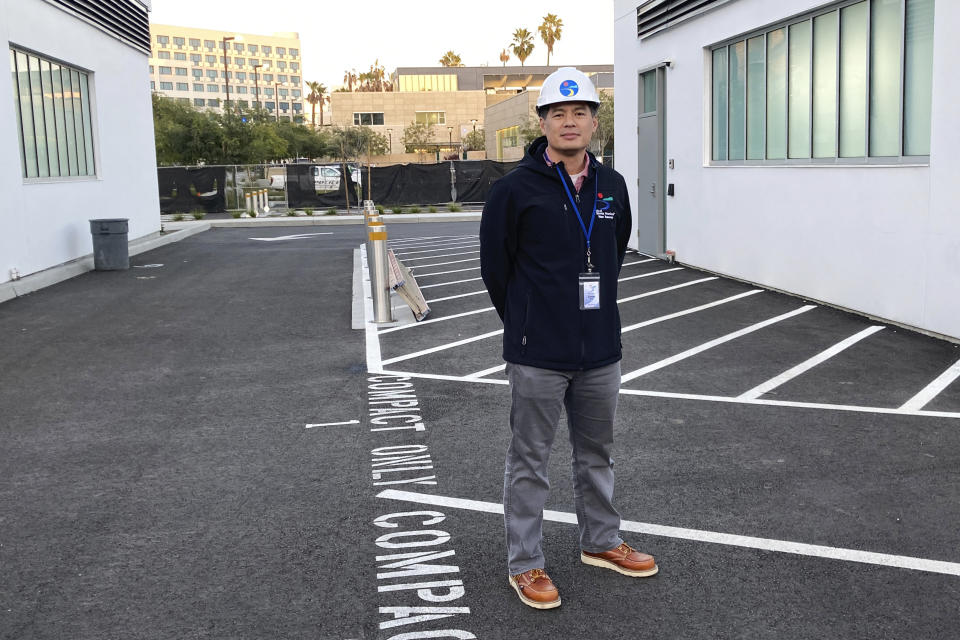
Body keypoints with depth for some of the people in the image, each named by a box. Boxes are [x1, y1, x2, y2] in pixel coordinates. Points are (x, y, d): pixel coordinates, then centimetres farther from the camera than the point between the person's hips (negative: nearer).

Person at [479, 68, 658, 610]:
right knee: (530, 462, 6)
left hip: (601, 350, 5)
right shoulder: (515, 189, -10)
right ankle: (526, 564, 19)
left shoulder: (612, 186, 5)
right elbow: (496, 265, -1)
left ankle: (601, 542, 37)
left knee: (598, 452, 19)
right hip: (538, 357, -5)